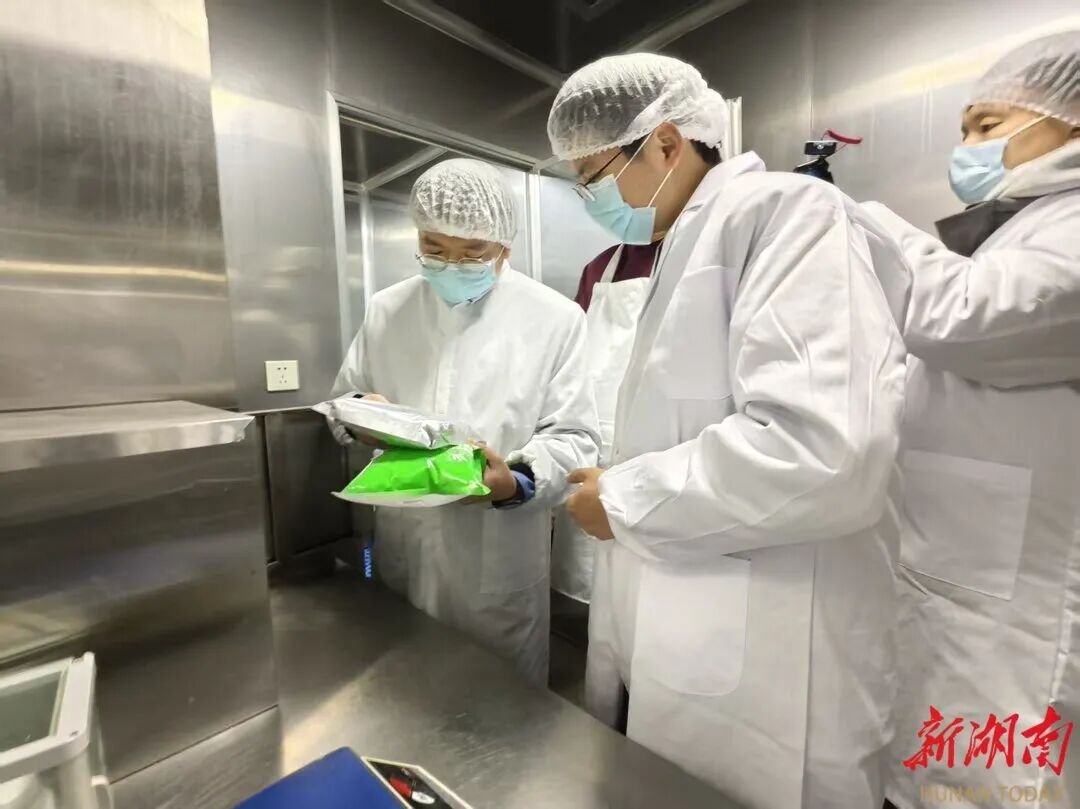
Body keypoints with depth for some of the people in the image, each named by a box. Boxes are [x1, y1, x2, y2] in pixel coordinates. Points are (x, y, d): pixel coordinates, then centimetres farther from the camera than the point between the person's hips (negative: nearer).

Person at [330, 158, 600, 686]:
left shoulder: (556, 318, -6)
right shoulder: (385, 309, 4)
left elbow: (574, 438, -8)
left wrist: (516, 481, -28)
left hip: (501, 566, -2)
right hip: (403, 554, 4)